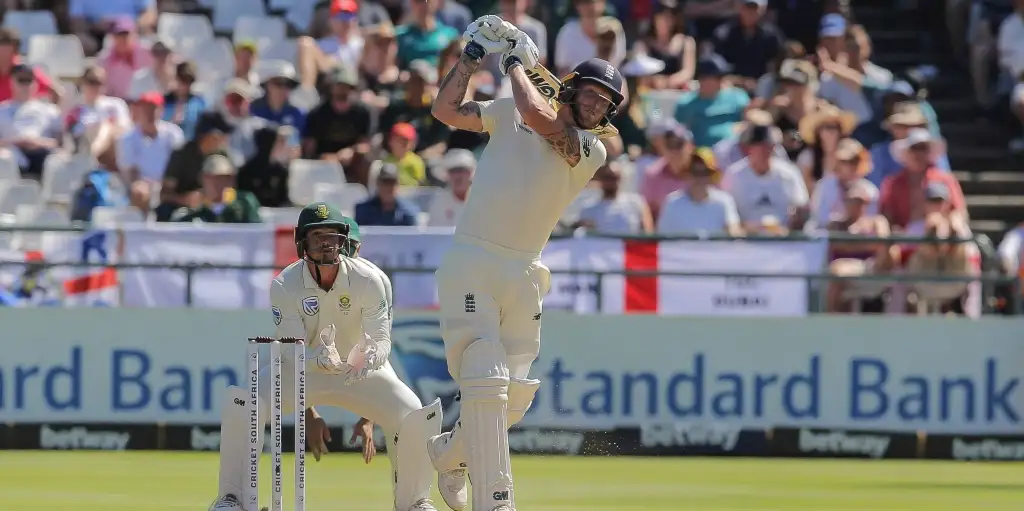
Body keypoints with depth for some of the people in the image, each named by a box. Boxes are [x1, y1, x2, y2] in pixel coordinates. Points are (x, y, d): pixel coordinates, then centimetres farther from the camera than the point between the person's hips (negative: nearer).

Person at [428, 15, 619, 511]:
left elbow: (538, 117, -12)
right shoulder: (509, 113, 10)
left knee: (516, 395, 3)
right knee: (484, 381, -15)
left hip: (523, 276, 3)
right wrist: (473, 56, 0)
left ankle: (450, 451, 33)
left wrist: (516, 63, 0)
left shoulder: (592, 151, 4)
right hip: (471, 265, -3)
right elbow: (446, 110, 5)